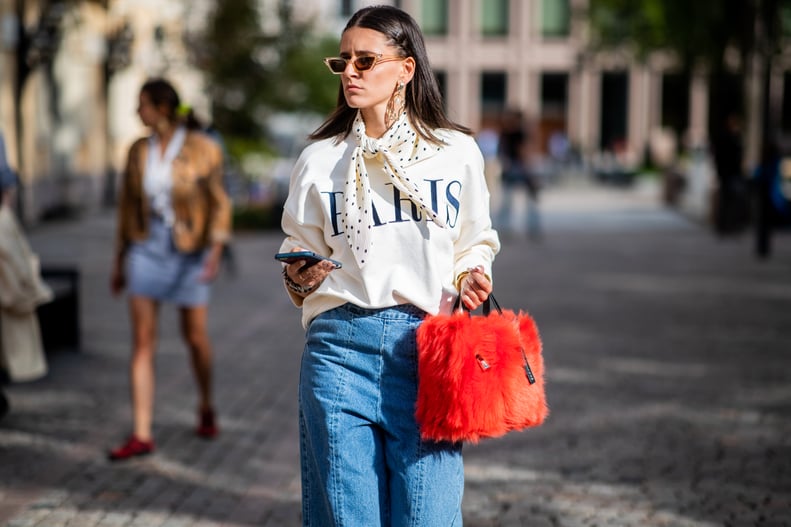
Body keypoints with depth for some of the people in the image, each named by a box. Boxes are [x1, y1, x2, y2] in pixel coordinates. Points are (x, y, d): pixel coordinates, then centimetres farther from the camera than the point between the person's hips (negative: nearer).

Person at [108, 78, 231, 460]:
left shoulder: (202, 149, -9)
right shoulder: (139, 151, 3)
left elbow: (218, 204, -8)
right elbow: (127, 207, 9)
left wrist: (216, 252, -20)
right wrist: (119, 262, 10)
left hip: (189, 252, -3)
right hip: (146, 249, 3)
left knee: (195, 338, 9)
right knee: (142, 342, -4)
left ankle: (206, 406, 37)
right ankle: (141, 435, -3)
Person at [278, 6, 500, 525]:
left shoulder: (458, 151, 9)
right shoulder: (319, 160, 10)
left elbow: (477, 242, 19)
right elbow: (299, 250, 17)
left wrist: (474, 276, -2)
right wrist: (298, 278, -4)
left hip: (427, 349, 0)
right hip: (341, 348, 1)